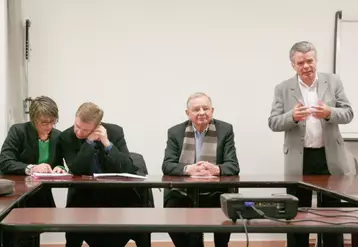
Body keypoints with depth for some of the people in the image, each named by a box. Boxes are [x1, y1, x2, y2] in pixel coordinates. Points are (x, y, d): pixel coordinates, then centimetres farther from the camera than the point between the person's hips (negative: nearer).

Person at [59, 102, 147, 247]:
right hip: (83, 193, 0)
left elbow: (128, 169, -15)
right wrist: (89, 142, -24)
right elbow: (76, 171, -19)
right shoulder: (66, 137, -8)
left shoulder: (115, 132, -8)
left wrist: (107, 143, -24)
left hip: (115, 191, 1)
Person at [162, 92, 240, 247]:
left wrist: (216, 169, -28)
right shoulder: (175, 132, 5)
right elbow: (167, 165, -5)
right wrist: (188, 169, -26)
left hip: (214, 193, 0)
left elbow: (233, 165, -4)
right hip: (182, 194, 1)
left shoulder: (225, 130, 3)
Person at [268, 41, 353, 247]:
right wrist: (292, 116, -24)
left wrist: (329, 113, -22)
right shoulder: (283, 89, 1)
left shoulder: (333, 81, 3)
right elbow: (273, 123, -3)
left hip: (330, 158, 1)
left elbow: (348, 113, -1)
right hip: (299, 160, 0)